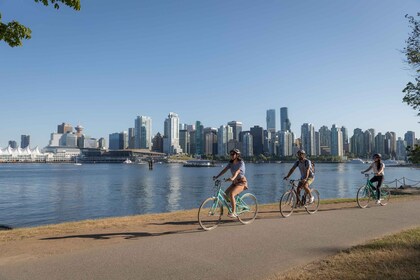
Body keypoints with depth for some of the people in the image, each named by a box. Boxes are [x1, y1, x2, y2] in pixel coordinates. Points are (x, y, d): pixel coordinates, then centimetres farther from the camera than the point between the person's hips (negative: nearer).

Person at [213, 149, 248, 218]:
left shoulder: (241, 162, -15)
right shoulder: (231, 163, 5)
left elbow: (237, 171, -32)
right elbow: (224, 170, -3)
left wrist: (233, 178, -50)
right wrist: (217, 176, -15)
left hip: (241, 182, -7)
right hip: (235, 182, 7)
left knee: (231, 194, -27)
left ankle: (233, 213, -20)